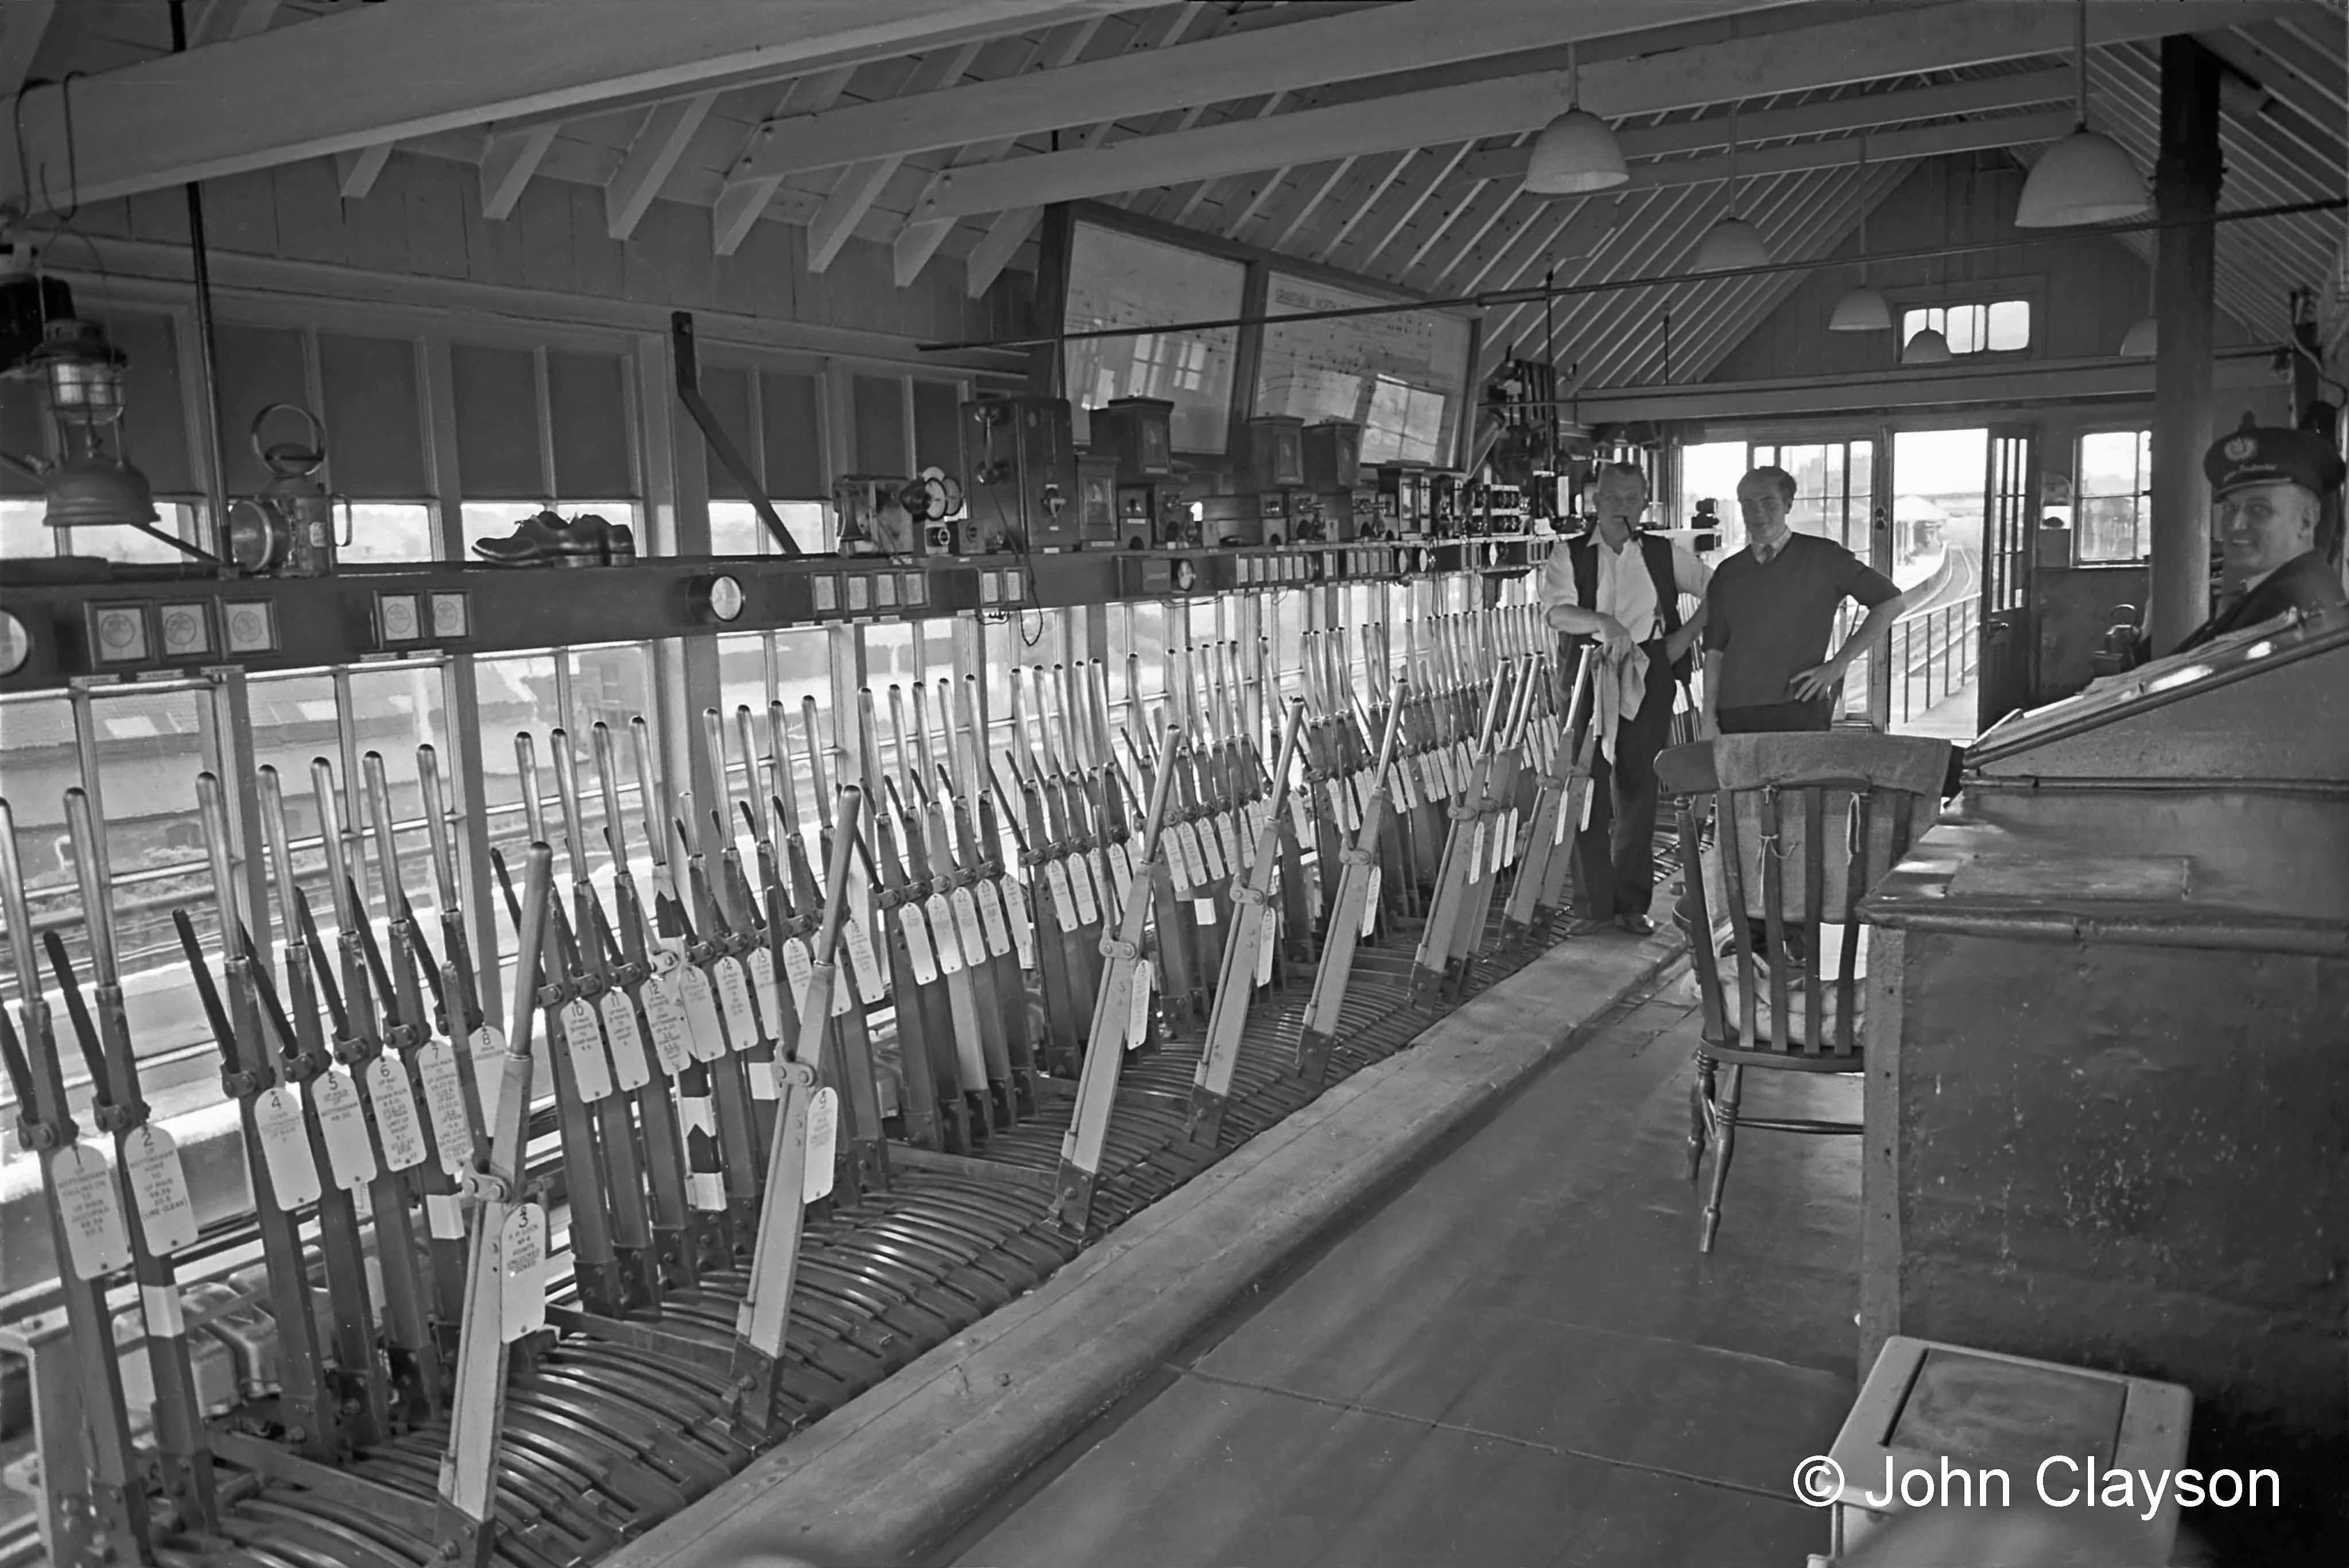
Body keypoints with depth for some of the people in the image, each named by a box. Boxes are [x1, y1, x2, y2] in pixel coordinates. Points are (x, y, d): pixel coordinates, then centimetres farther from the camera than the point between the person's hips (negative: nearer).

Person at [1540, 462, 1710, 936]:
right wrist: (1604, 622, -25)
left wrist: (1686, 635, 0)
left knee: (1638, 792, 4)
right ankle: (1592, 903, 6)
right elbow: (1555, 610, -11)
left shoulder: (1665, 555, 10)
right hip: (1589, 680, -1)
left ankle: (1633, 902, 14)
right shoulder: (1569, 556, 5)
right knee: (1588, 791, -2)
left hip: (1647, 681, 1)